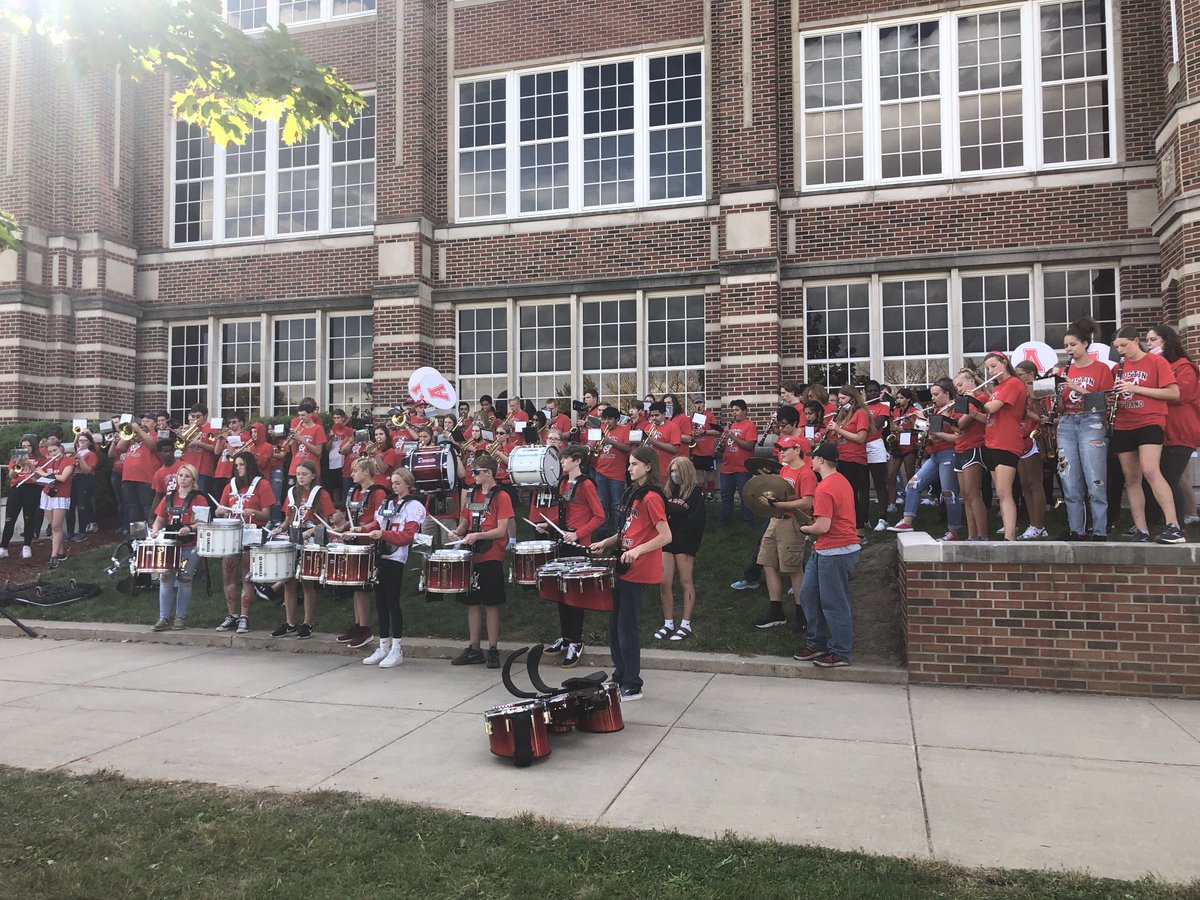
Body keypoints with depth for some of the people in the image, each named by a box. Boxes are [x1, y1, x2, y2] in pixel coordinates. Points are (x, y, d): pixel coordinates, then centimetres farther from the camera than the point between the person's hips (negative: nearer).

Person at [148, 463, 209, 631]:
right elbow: (160, 518, 17)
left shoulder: (198, 498, -3)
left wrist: (190, 528, -27)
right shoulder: (169, 498, 12)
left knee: (184, 580, 2)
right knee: (165, 579, 1)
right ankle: (164, 618, 6)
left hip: (190, 546, -4)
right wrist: (155, 530, -3)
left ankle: (181, 617, 12)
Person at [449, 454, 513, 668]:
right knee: (472, 602, 10)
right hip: (472, 556, 6)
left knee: (491, 604, 0)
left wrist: (477, 535, -22)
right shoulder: (471, 495, 12)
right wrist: (458, 532, -1)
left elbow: (501, 530, -13)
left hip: (491, 558, -6)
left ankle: (493, 651, 9)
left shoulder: (501, 497, -7)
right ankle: (474, 650, 19)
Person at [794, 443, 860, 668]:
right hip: (823, 551, 10)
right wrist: (812, 524, 13)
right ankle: (816, 644, 25)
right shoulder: (841, 481, 12)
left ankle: (841, 654, 13)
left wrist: (804, 528, -6)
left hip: (835, 553, -10)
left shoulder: (824, 489, -21)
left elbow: (822, 527, -24)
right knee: (808, 593, 15)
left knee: (834, 603, 1)